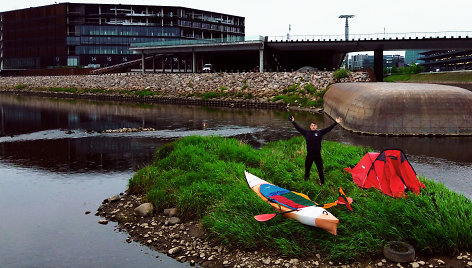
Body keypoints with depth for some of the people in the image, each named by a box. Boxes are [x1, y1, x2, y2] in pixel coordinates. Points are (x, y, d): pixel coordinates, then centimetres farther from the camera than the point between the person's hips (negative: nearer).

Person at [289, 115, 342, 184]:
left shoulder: (320, 132, -3)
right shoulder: (306, 132, 2)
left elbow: (328, 129, -7)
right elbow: (298, 128, 3)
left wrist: (336, 123, -14)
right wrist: (293, 122, 1)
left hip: (317, 155, -1)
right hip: (309, 155, 1)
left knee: (320, 169, 9)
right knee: (307, 168, 16)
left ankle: (322, 182, 24)